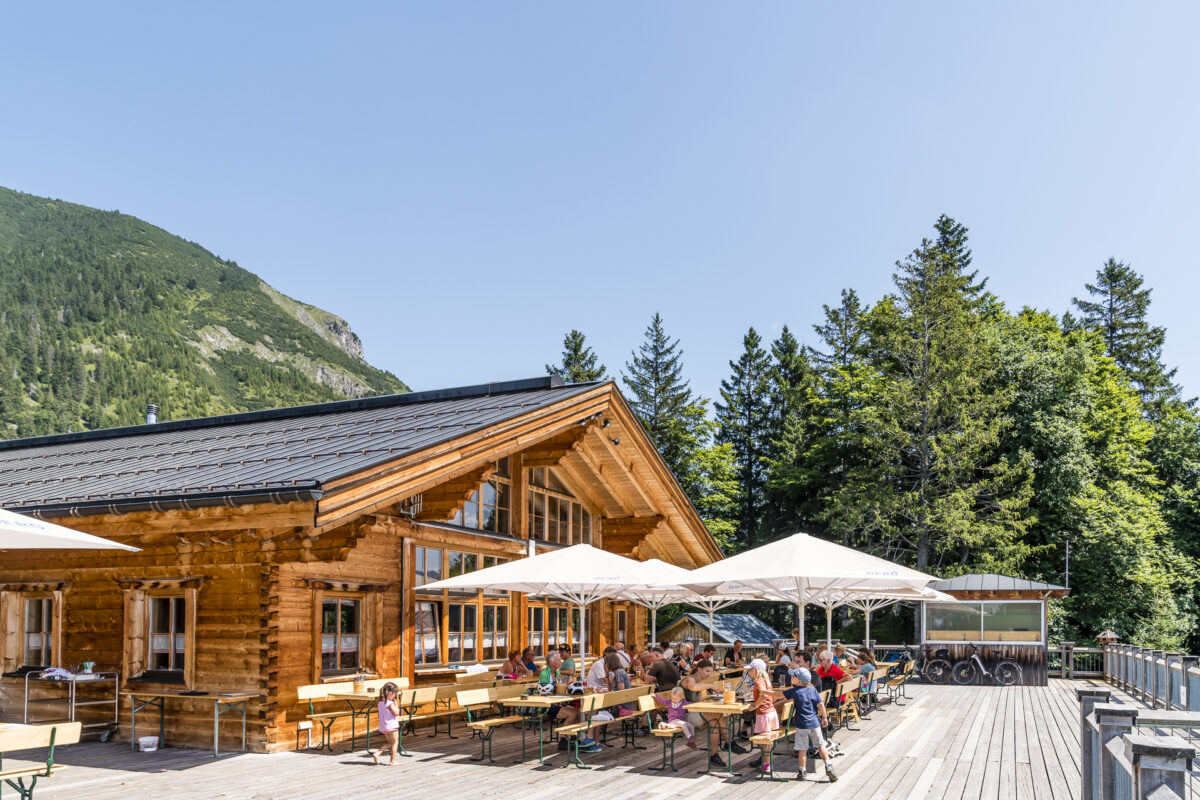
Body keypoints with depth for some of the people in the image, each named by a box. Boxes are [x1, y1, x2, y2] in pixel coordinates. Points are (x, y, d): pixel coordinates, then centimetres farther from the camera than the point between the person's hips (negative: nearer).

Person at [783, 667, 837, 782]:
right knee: (820, 746, 14)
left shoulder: (795, 692, -10)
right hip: (815, 723, 4)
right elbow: (820, 704, 2)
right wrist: (824, 718, 12)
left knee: (802, 749, 6)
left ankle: (802, 772, 14)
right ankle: (829, 767, 8)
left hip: (802, 725, -4)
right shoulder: (812, 689, 1)